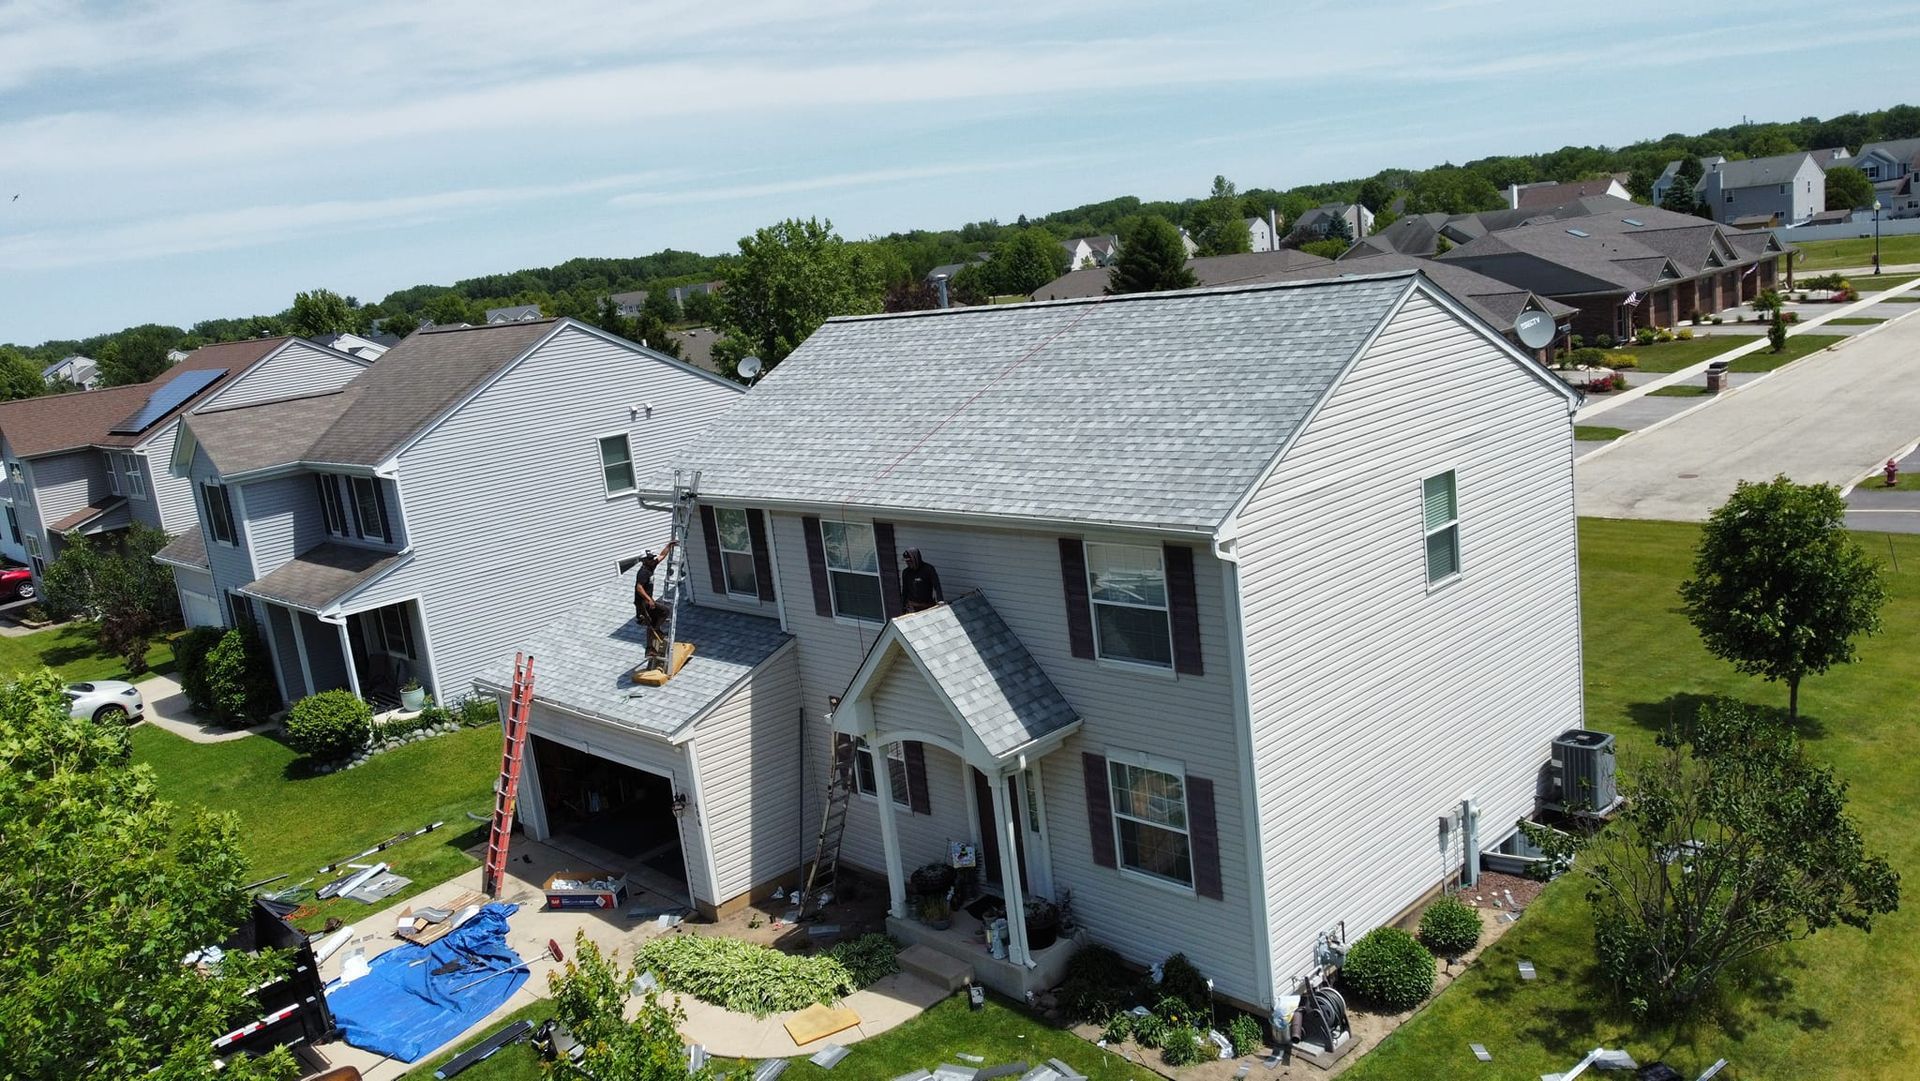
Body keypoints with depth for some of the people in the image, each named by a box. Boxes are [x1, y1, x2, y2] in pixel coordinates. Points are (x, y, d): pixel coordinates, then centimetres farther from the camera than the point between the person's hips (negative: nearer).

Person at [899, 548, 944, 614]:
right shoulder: (906, 572, 5)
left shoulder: (928, 569, -10)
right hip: (912, 607, 3)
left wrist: (940, 600, -33)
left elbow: (936, 586, -19)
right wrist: (903, 608, 14)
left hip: (928, 606, -3)